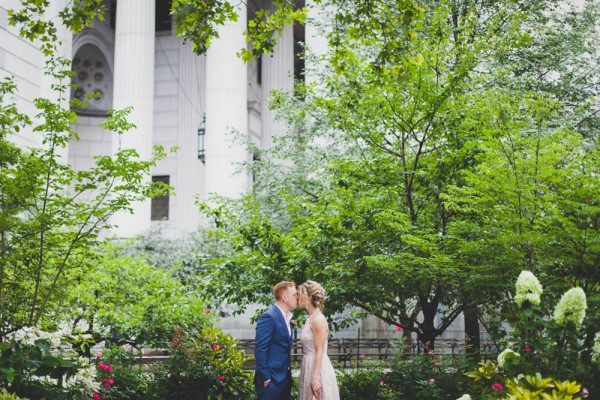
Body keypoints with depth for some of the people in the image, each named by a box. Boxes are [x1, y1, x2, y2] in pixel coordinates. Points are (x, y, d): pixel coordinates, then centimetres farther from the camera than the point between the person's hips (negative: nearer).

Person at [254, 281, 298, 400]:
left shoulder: (286, 317, 14)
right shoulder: (269, 317, -15)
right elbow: (260, 349, -18)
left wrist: (288, 374, 17)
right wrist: (266, 378, -18)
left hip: (284, 377, 9)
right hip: (272, 379, -9)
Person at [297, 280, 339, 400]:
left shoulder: (318, 319, -15)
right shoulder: (310, 318, 12)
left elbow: (320, 352, -19)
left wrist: (315, 378, -22)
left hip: (317, 368, -9)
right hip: (310, 366, 9)